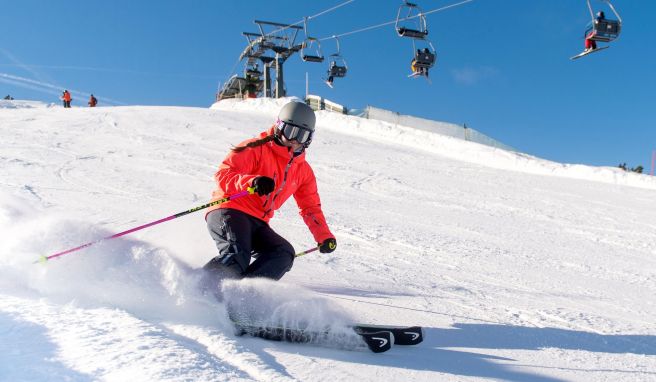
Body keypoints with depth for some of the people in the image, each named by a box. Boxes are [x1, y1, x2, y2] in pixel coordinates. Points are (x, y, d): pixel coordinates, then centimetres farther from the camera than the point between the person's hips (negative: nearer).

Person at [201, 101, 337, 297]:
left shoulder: (303, 171, 17)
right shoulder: (257, 149, -2)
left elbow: (311, 207, 24)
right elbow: (223, 174, -11)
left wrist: (324, 237, 10)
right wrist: (252, 182, -30)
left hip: (257, 223, 6)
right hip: (228, 212, -6)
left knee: (284, 253, -21)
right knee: (237, 258, -32)